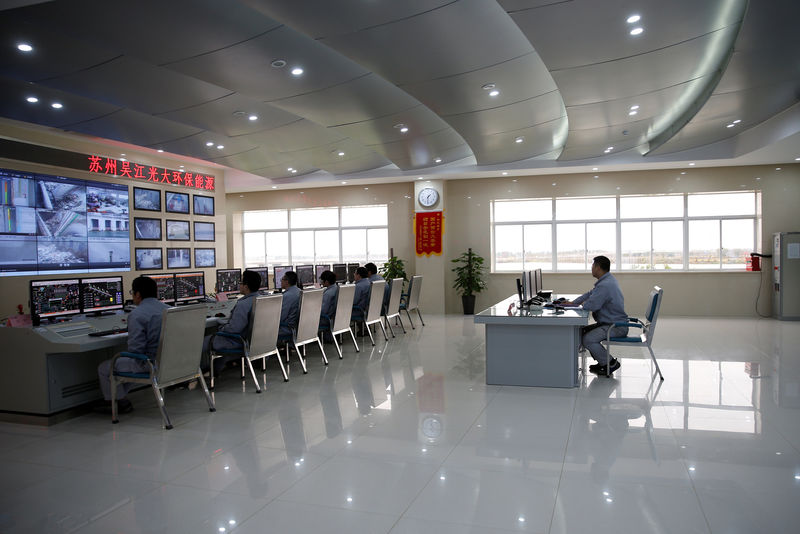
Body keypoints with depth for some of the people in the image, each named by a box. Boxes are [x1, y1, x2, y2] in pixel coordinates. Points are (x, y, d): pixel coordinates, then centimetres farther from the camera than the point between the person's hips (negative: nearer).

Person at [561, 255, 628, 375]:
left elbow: (590, 306, -28)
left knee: (588, 339, -24)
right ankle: (603, 361, 18)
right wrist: (572, 303, 12)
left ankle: (610, 364, -5)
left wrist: (583, 304, -4)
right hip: (609, 323, 11)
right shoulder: (608, 280, 12)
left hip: (616, 327, -11)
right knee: (582, 332, 13)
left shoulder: (605, 285, -25)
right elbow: (590, 294, 20)